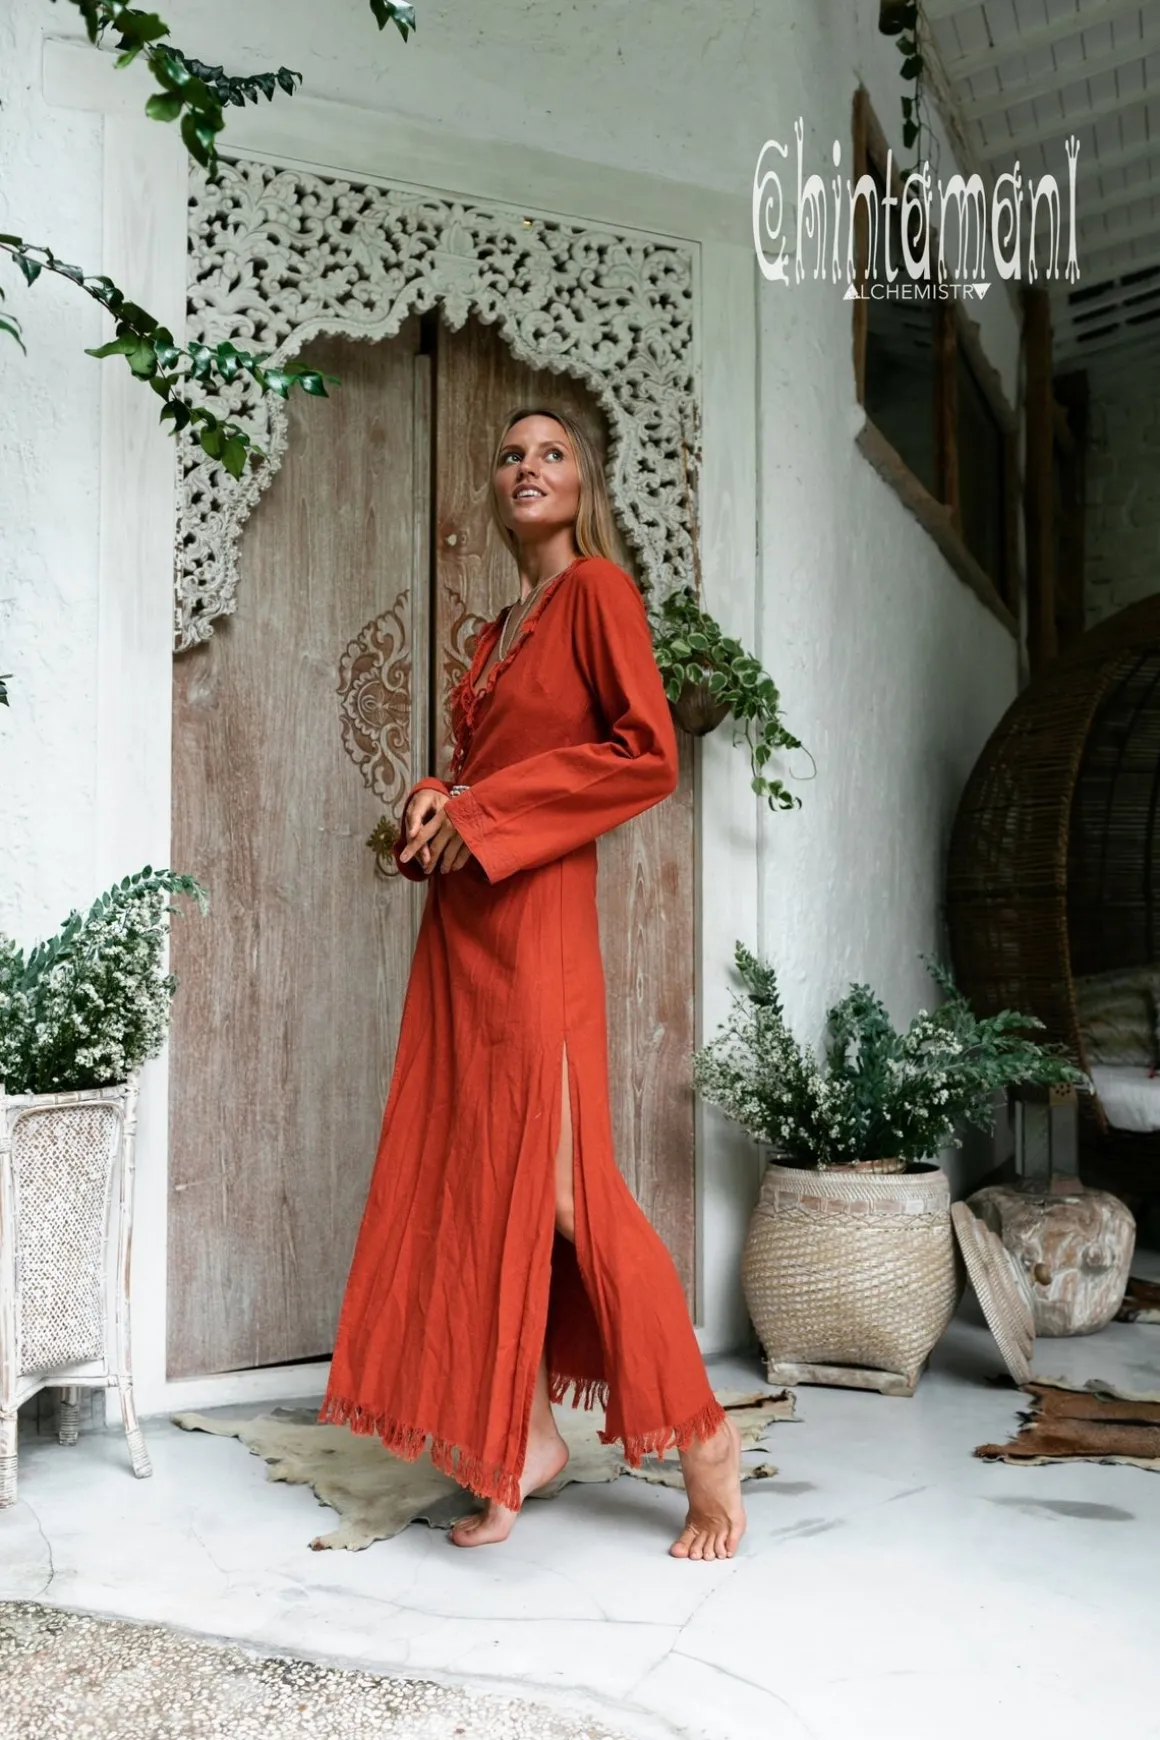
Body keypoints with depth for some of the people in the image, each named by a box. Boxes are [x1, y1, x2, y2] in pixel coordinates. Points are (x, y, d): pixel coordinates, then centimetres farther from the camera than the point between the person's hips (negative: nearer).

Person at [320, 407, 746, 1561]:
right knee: (470, 1168, 6)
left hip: (535, 912, -8)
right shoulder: (498, 628, 20)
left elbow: (648, 754, -12)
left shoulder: (597, 589, -2)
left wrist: (485, 813, -13)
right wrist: (434, 803, 2)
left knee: (562, 1177, -8)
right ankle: (526, 1434, 18)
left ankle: (700, 1437, 7)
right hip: (461, 918, 8)